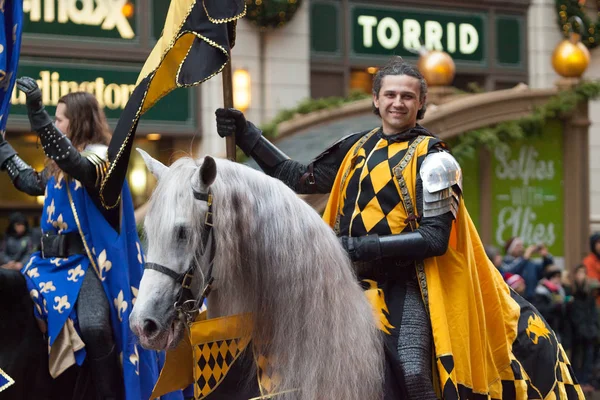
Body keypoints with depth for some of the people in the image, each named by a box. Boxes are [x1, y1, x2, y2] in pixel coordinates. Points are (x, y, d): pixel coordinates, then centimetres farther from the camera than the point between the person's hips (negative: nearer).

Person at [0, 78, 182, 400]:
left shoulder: (100, 157, -9)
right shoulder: (59, 167, 17)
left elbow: (76, 165, -32)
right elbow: (31, 182, 34)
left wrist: (37, 114, -38)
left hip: (89, 261, -9)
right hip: (55, 260, 9)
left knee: (93, 325, -31)